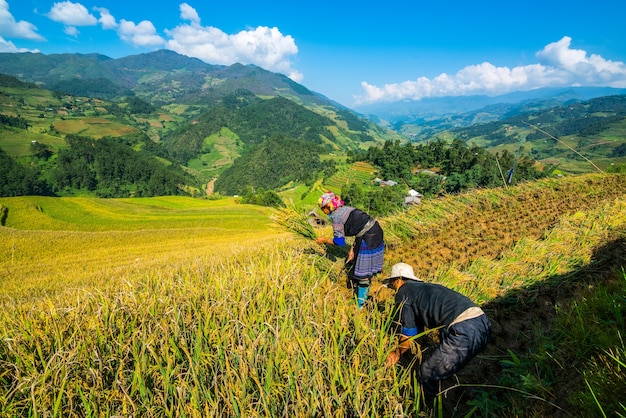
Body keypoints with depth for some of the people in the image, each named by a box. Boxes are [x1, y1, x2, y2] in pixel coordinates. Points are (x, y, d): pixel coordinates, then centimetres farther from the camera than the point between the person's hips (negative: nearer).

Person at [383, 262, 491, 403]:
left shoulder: (403, 293, 6)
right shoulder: (424, 287, 30)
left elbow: (409, 333, 8)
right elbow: (417, 330, 36)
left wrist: (397, 353, 25)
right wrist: (399, 350, 43)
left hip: (464, 331, -9)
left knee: (427, 374, 8)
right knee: (441, 371, 27)